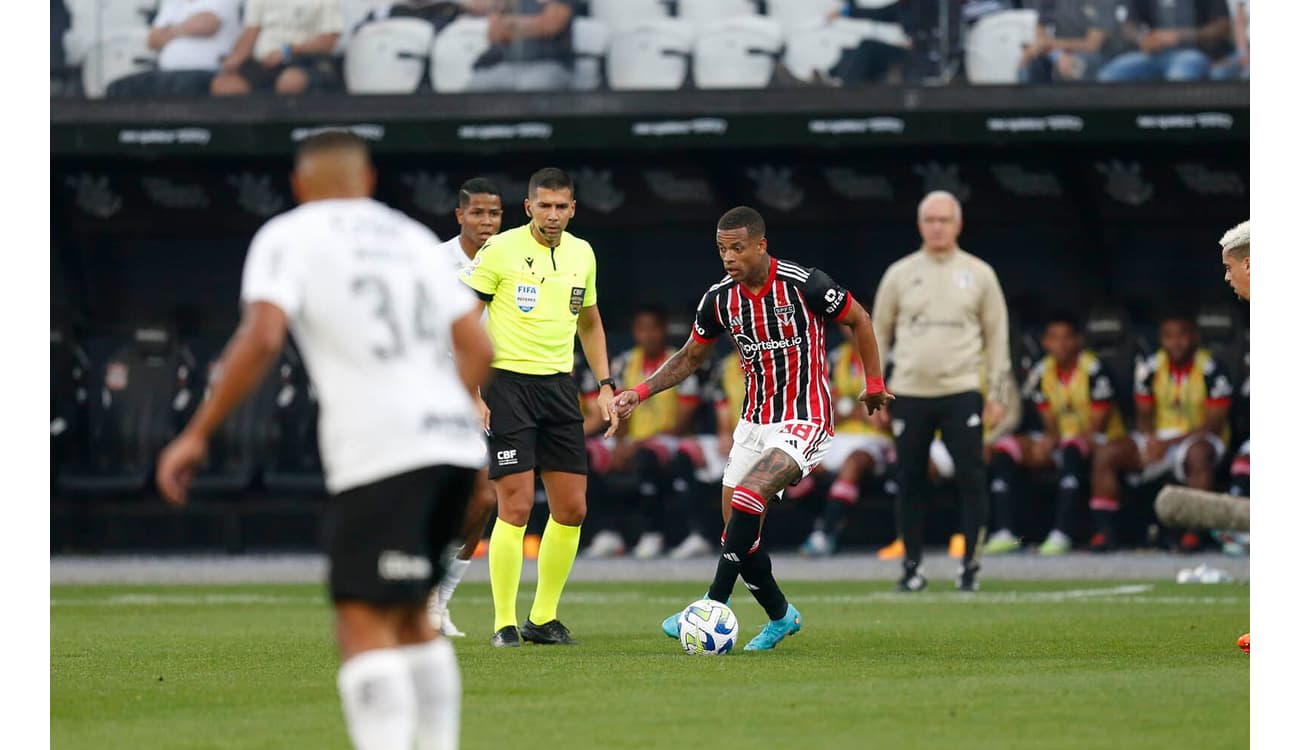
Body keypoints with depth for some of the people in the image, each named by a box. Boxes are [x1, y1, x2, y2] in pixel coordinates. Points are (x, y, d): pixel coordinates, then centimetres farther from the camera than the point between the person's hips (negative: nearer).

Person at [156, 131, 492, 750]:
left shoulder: (288, 236, 5)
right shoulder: (413, 238, 22)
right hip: (453, 441, 6)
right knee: (408, 617, 20)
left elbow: (261, 338, -11)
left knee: (364, 626, -10)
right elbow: (478, 348, 17)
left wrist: (197, 434, -5)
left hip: (378, 455, -6)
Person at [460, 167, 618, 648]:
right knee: (516, 508, -9)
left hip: (559, 386, 6)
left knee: (572, 509, 4)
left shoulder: (582, 254, 9)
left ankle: (543, 618, 17)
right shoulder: (501, 250, -9)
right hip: (508, 384, -6)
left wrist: (605, 384, 14)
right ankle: (504, 624, 0)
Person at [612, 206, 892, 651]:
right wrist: (640, 393, 2)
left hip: (805, 423, -6)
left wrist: (874, 383, 2)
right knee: (739, 530, 4)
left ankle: (713, 608, -26)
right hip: (755, 423, 6)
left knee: (748, 498, -27)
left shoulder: (805, 285, -16)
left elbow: (858, 320, 0)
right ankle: (780, 617, 25)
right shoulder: (720, 299, -1)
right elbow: (691, 358, 13)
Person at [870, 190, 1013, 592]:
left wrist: (998, 394, 2)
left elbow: (997, 337, 8)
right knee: (910, 483, 4)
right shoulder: (900, 274, 6)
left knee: (972, 480, -8)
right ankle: (912, 567, 14)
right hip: (910, 394, 1)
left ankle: (970, 566, -2)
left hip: (962, 394, -1)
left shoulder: (979, 274, 5)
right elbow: (878, 335, 11)